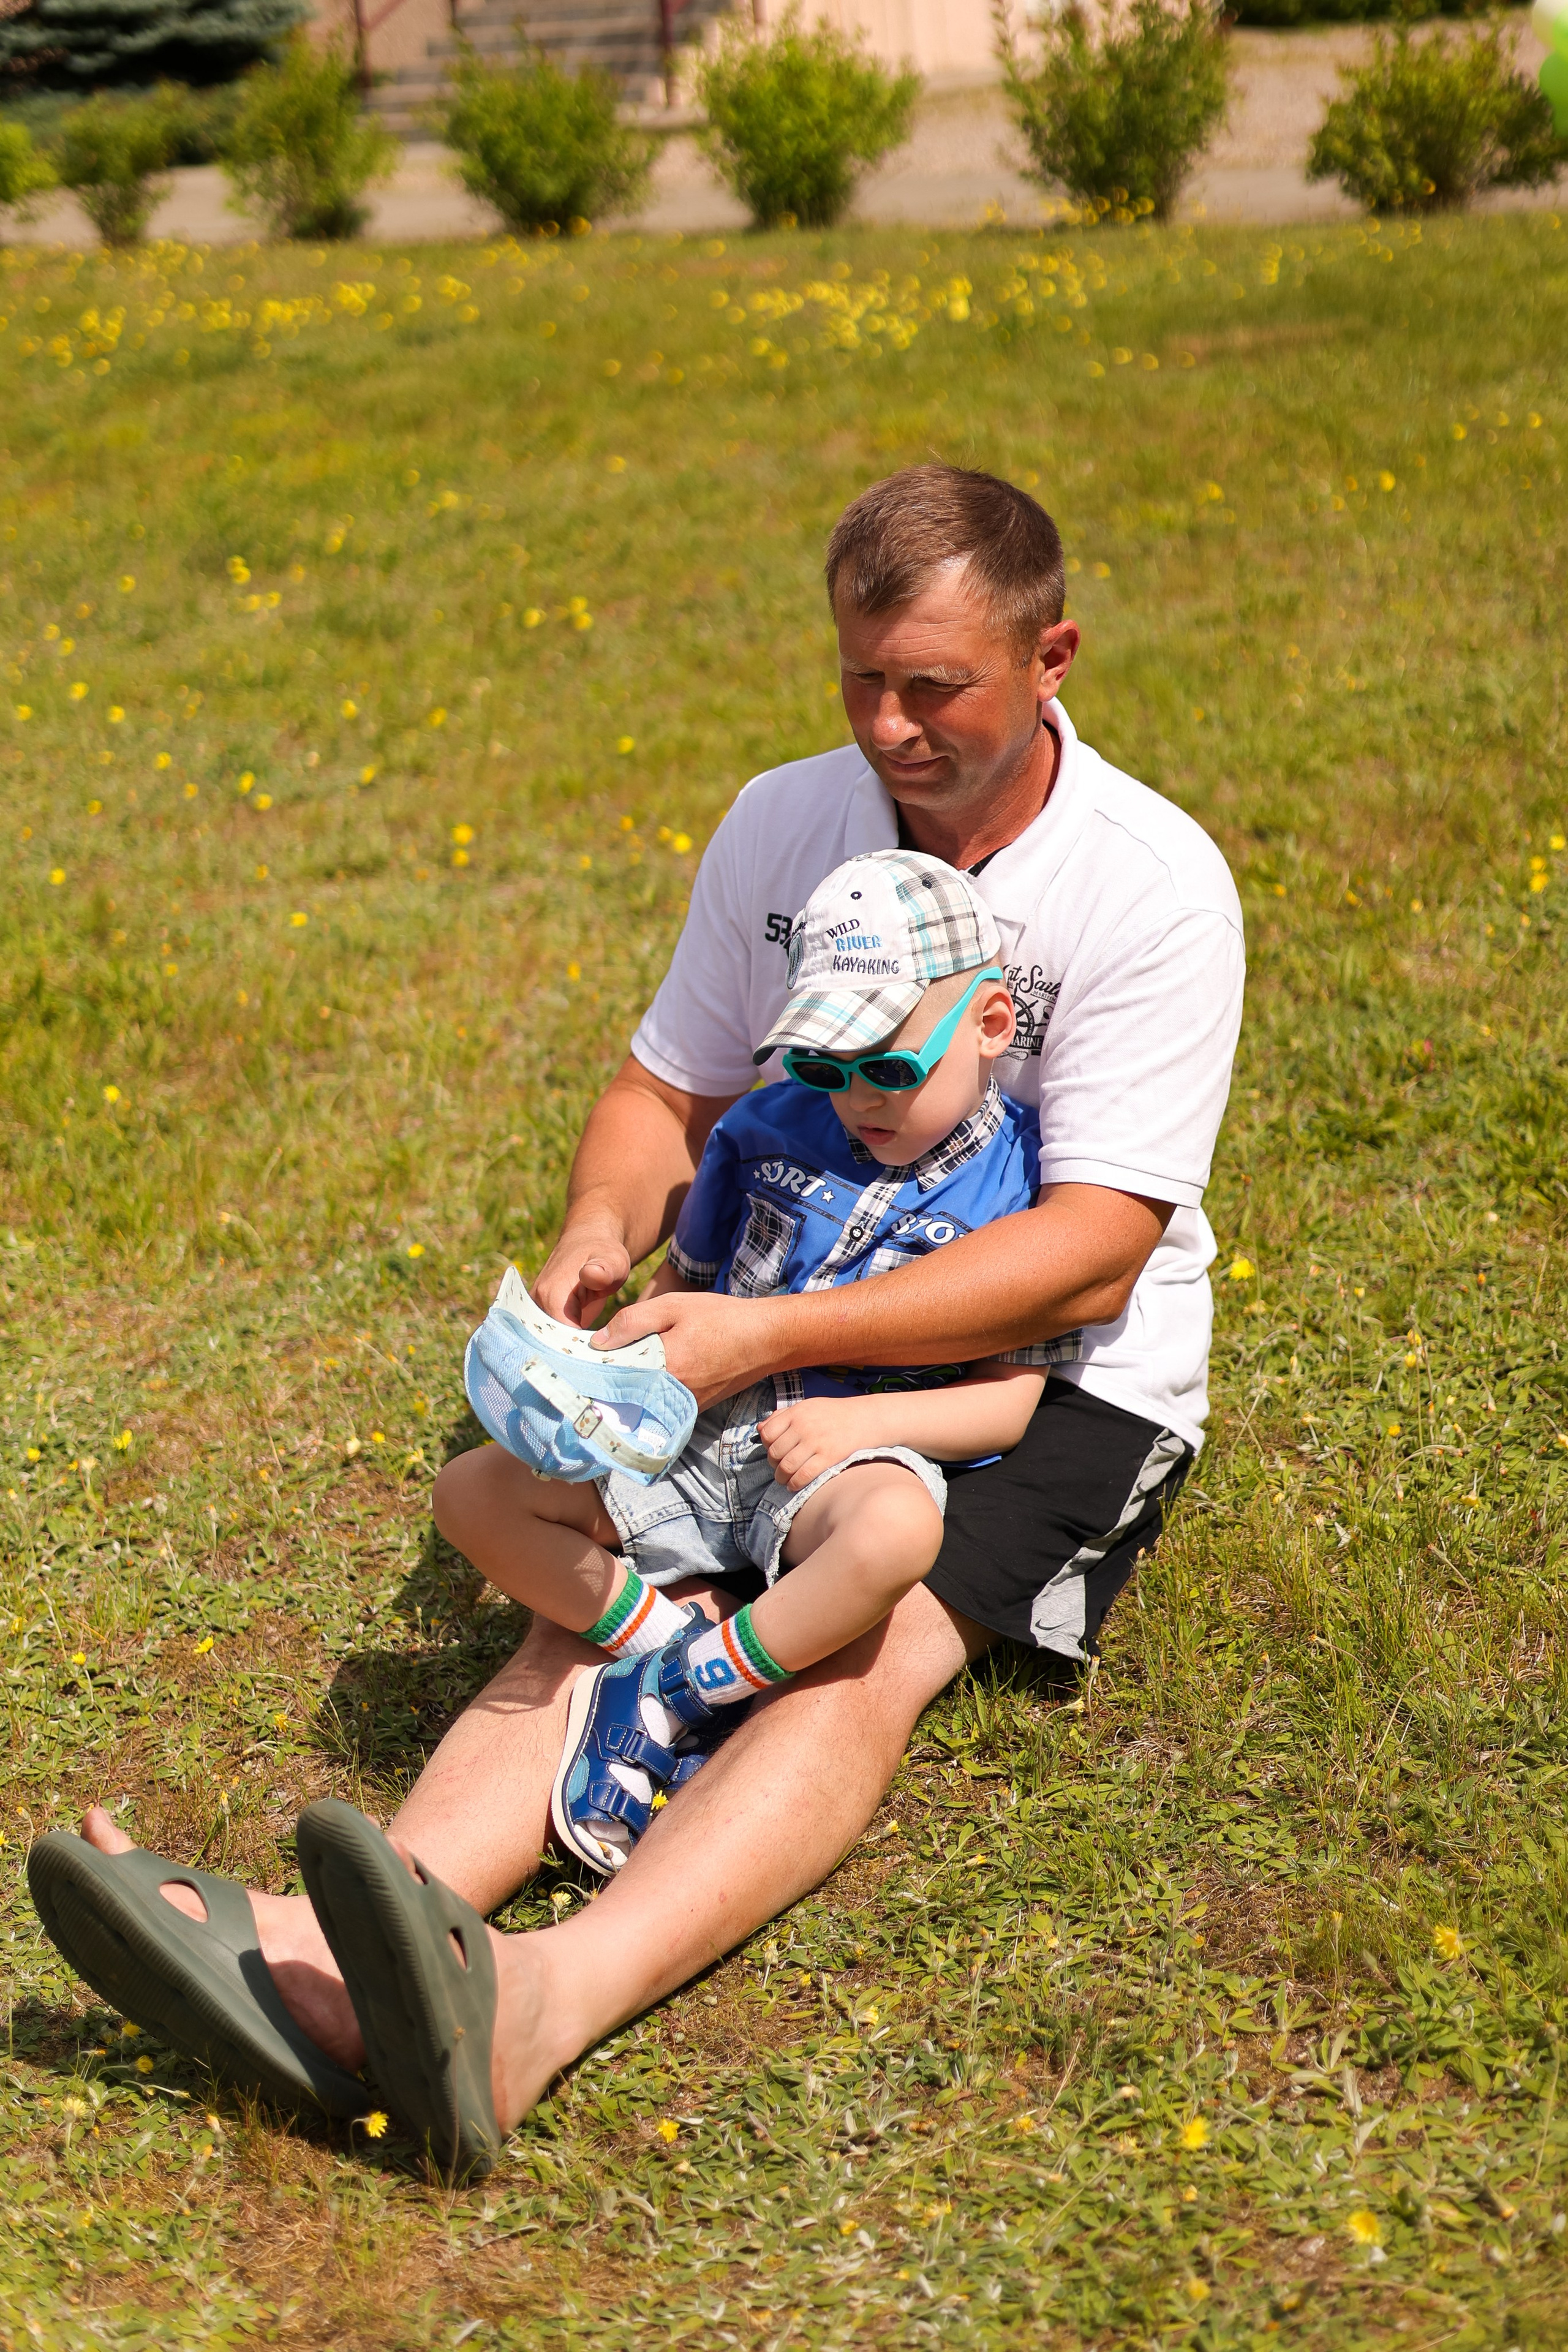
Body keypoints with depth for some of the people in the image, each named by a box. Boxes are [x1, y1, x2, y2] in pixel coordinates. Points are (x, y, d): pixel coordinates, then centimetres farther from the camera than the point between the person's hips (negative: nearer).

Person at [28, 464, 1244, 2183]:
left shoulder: (1153, 886, -15)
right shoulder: (780, 825, 1)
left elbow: (1091, 1254, -22)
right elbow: (673, 1088, 9)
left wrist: (772, 1335, -31)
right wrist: (604, 1230, -16)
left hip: (1064, 1380, -4)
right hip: (805, 1331, 4)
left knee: (876, 1652, -31)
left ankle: (551, 1999, -54)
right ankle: (326, 1967, -42)